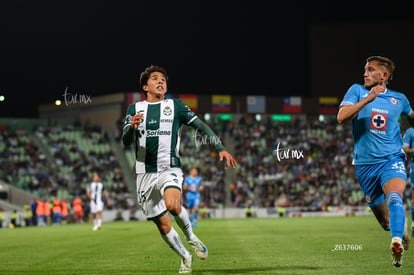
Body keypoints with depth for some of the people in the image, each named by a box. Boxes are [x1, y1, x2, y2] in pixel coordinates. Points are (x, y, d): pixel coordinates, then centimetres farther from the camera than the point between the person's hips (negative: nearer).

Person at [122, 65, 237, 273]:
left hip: (170, 169, -2)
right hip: (145, 173, 2)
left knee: (172, 204, -32)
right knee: (163, 226, 3)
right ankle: (185, 257, 27)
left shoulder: (175, 105, 7)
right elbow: (125, 142, -3)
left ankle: (190, 236, -4)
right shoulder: (134, 109, 7)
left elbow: (201, 126, 6)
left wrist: (220, 149, -5)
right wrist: (132, 127, -26)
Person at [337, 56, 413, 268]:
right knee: (385, 221, 10)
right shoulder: (357, 91, 2)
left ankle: (397, 243, -48)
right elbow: (341, 117, -14)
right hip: (365, 164, 1)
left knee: (394, 197, -33)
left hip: (392, 159, -1)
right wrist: (367, 99, -22)